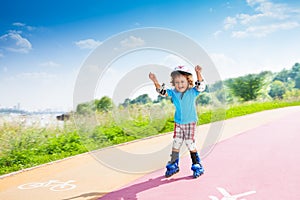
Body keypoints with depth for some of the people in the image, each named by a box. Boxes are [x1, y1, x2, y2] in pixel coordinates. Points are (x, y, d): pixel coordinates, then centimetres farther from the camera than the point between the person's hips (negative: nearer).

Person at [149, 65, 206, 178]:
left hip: (190, 123, -3)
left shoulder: (192, 92, -8)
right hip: (178, 123, 4)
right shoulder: (173, 93, 0)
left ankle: (197, 166, 12)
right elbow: (162, 91, -6)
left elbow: (201, 86, -23)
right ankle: (173, 166, 23)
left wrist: (198, 73, -38)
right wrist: (155, 82, -24)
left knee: (190, 144, -3)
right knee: (176, 144, 9)